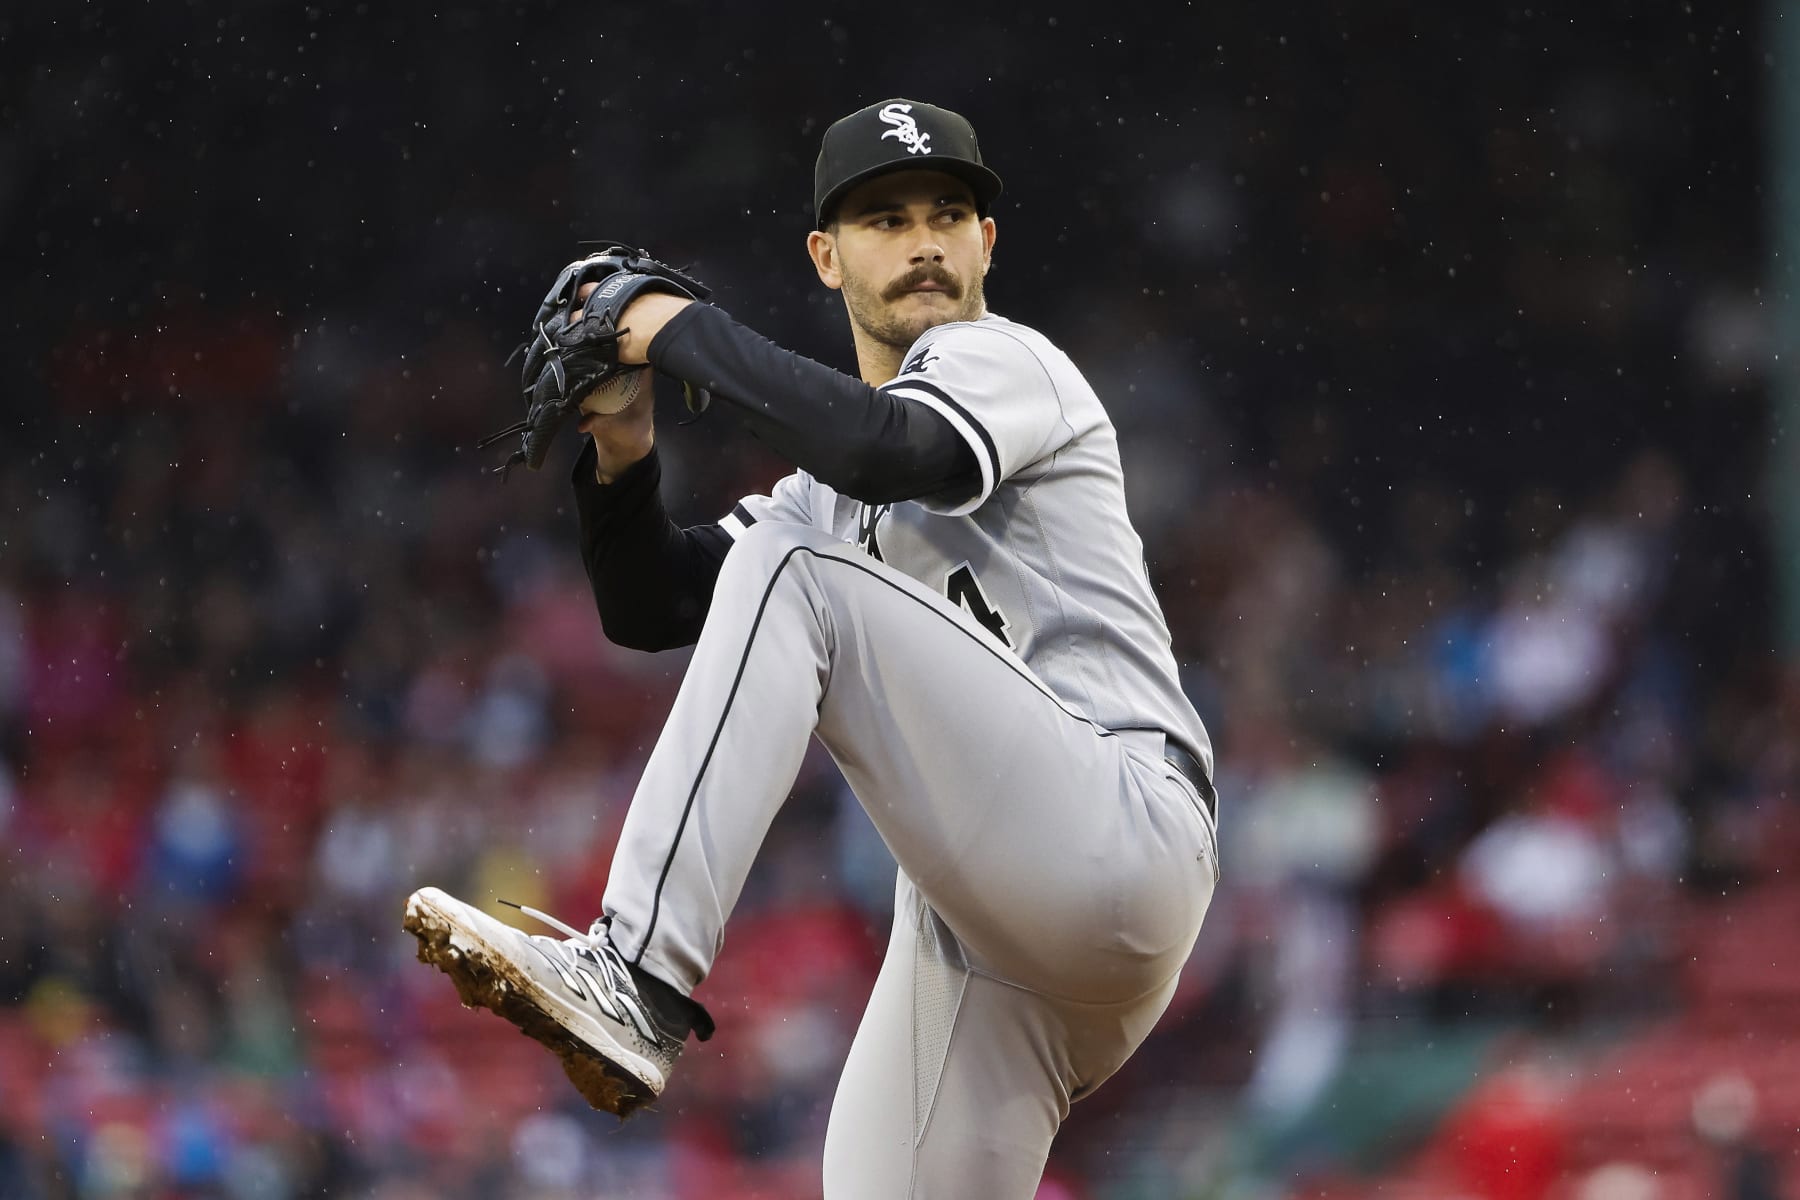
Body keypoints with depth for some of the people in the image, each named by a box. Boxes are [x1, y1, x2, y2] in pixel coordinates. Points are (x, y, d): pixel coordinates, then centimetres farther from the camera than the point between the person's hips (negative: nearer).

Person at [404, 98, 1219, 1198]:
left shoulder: (1003, 358, 6)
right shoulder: (828, 488, 29)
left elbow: (889, 449, -18)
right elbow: (650, 608, 22)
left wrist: (687, 332, -8)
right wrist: (620, 461, 5)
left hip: (1124, 830, -8)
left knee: (788, 570, -20)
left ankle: (637, 982, -31)